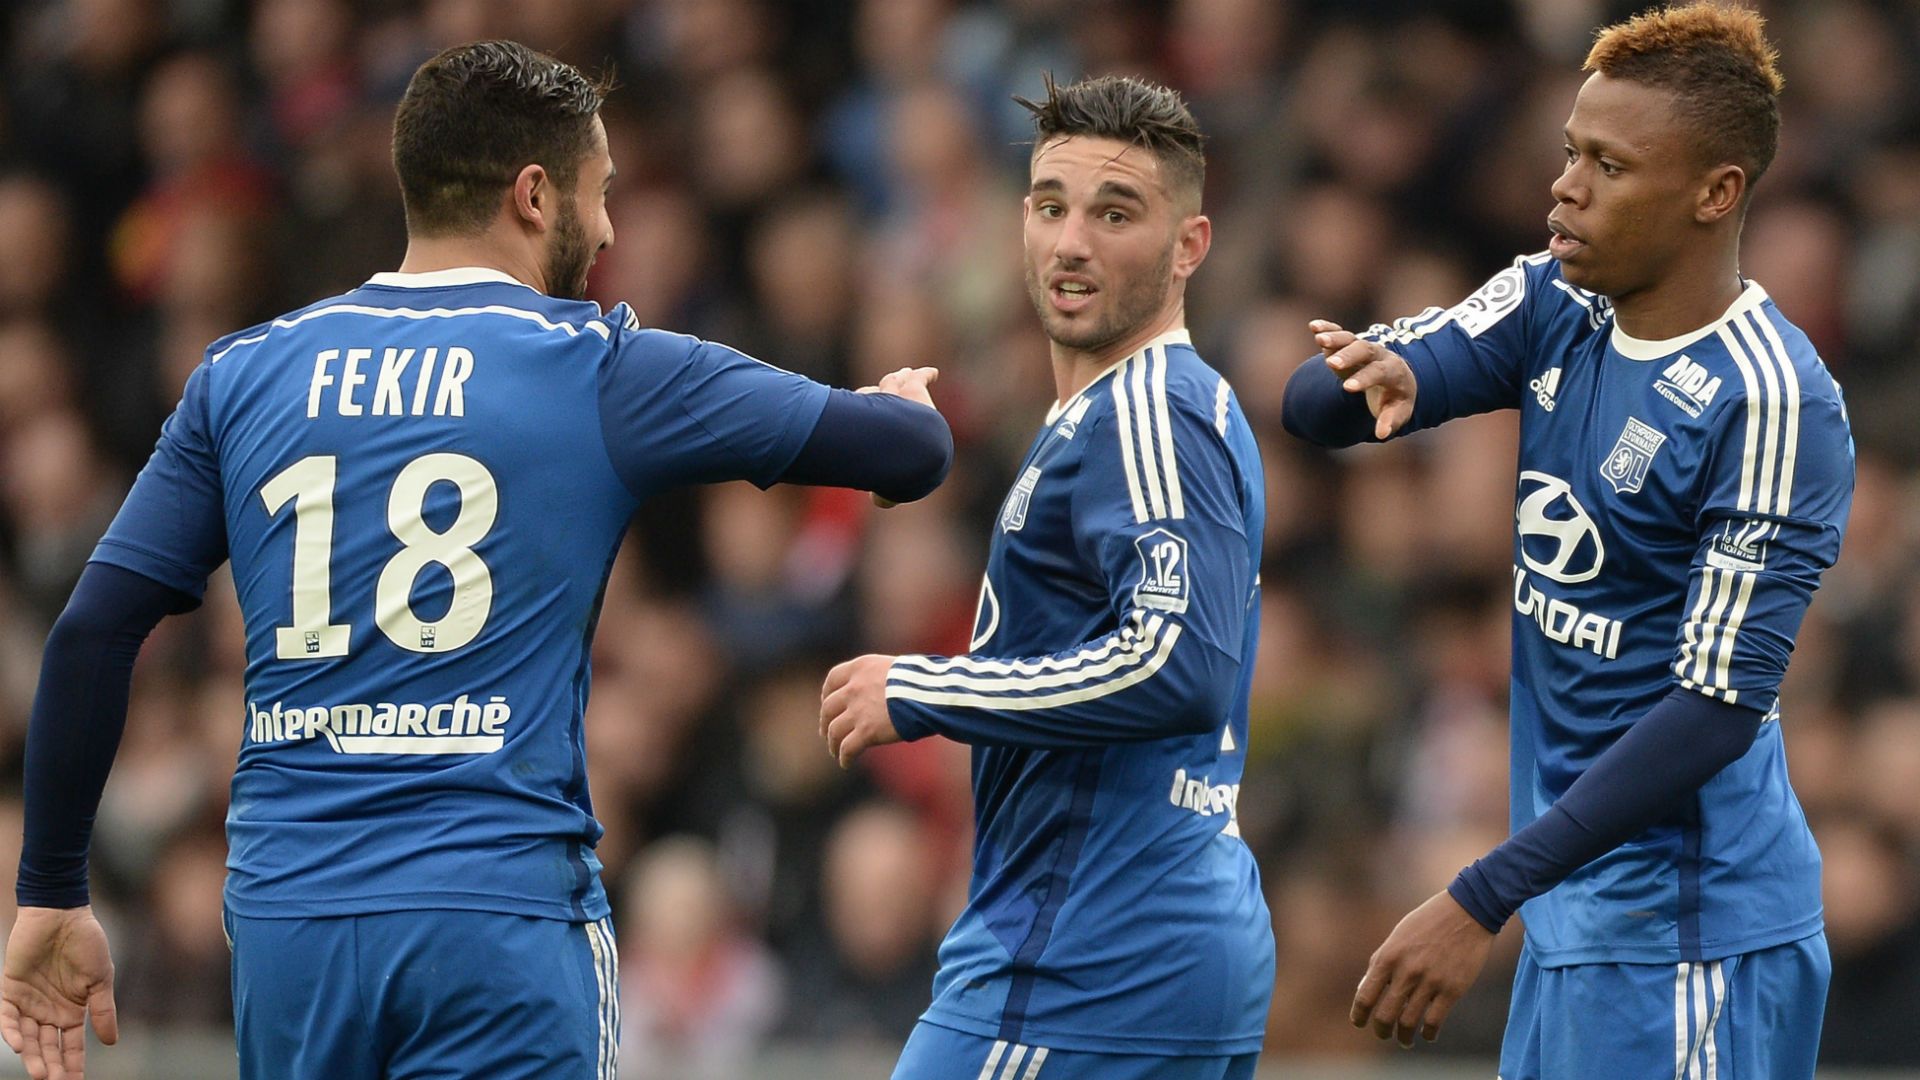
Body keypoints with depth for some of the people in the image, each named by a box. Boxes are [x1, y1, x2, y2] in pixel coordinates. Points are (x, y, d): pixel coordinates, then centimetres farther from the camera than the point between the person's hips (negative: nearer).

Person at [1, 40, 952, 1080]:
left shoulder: (242, 375, 9)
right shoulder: (603, 370, 0)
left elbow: (91, 634, 4)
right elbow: (911, 452, 5)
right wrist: (905, 405, 30)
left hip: (284, 918, 4)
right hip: (500, 916, -4)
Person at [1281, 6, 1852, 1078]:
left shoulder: (1773, 404, -18)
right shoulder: (1555, 309, 6)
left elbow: (1720, 704, -22)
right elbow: (1311, 404, 3)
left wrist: (1481, 903, -25)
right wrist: (1372, 377, -24)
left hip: (1682, 924, -8)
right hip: (1575, 909, 8)